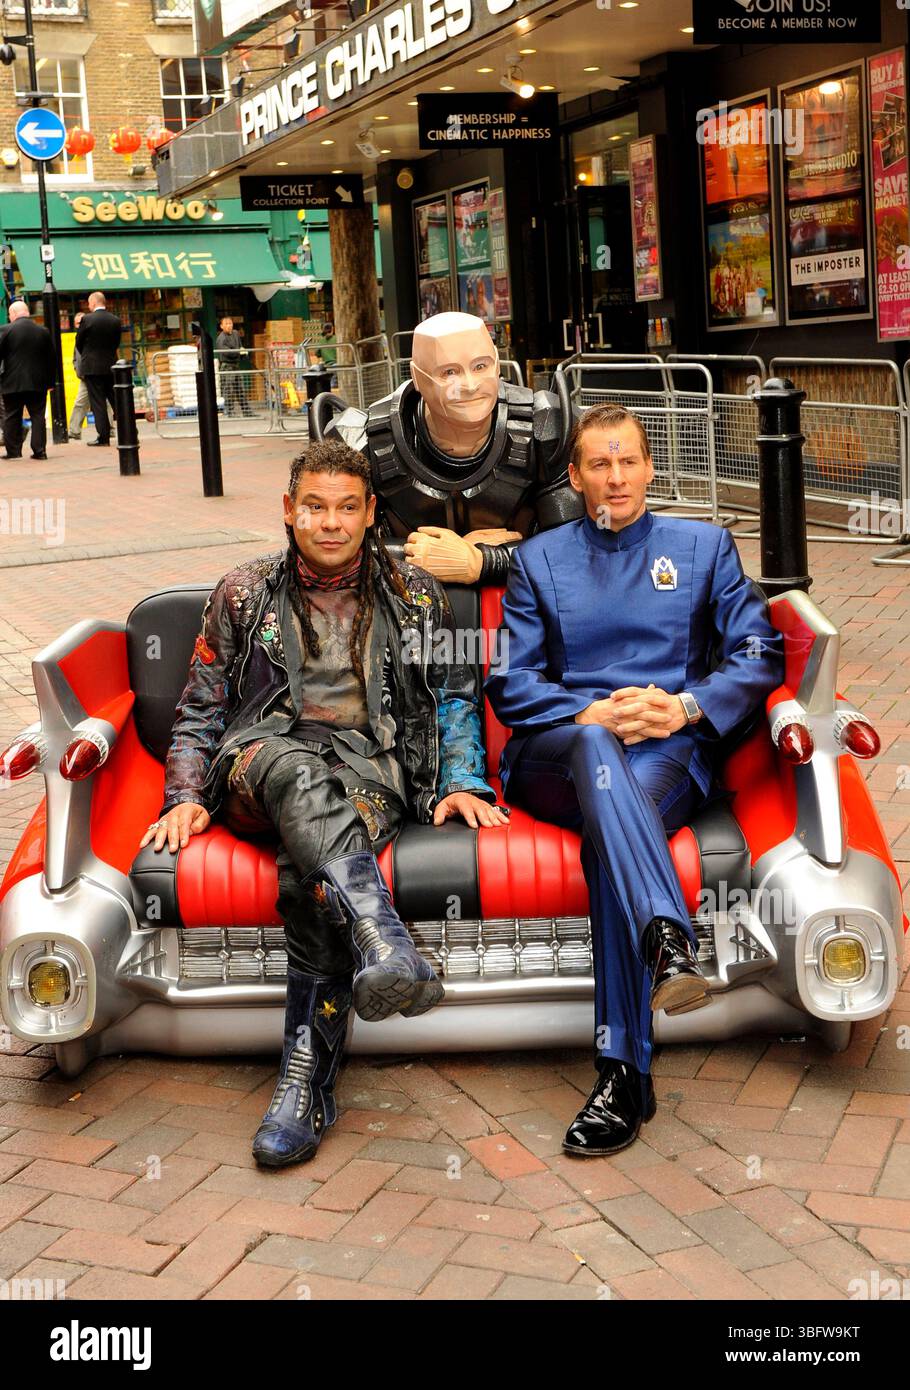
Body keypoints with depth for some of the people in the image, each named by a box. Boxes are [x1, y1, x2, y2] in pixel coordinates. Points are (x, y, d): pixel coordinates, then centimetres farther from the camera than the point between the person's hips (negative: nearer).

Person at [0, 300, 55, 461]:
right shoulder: (43, 331, 3)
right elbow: (50, 358, 8)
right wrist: (50, 381, 15)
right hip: (38, 383, 2)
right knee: (38, 416, 6)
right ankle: (39, 451, 2)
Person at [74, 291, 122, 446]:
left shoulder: (87, 319, -10)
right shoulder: (115, 320, 2)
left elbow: (79, 342, -1)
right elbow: (116, 342, 8)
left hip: (92, 367, -4)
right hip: (111, 365, 4)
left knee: (97, 403, -2)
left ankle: (103, 437, -3)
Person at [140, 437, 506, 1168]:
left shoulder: (416, 595, 18)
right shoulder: (244, 594, 18)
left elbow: (455, 697, 18)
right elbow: (200, 710, 19)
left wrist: (463, 781, 1)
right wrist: (187, 796, 4)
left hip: (373, 764, 0)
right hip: (268, 750, 1)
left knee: (311, 869, -36)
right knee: (298, 772, -41)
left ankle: (307, 1078, -35)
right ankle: (384, 943, -63)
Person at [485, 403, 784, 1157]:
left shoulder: (705, 545, 21)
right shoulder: (539, 558, 21)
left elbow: (760, 657, 9)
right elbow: (509, 684, 11)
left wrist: (686, 707, -10)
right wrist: (588, 714, -9)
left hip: (671, 753, 0)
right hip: (556, 755, 1)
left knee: (612, 828, -36)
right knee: (596, 747, -38)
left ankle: (625, 1072, -43)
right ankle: (667, 942, -60)